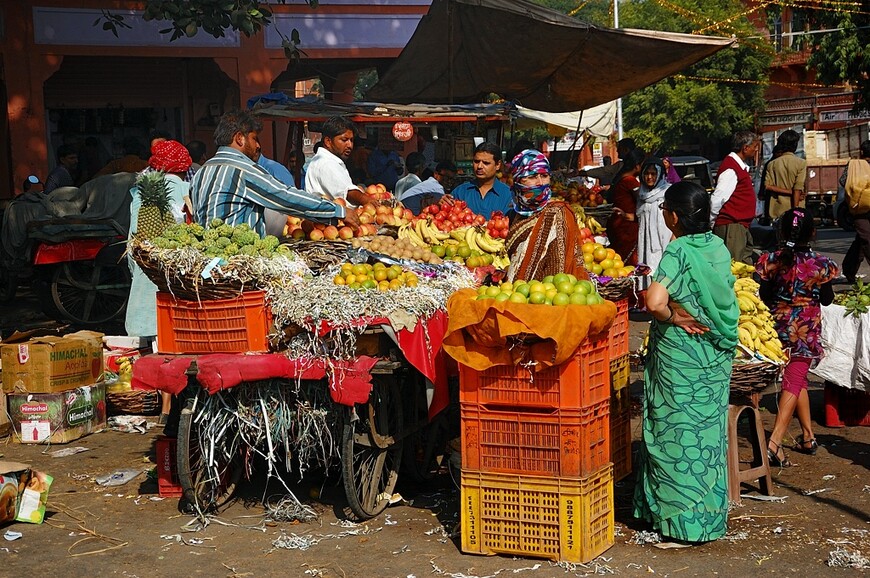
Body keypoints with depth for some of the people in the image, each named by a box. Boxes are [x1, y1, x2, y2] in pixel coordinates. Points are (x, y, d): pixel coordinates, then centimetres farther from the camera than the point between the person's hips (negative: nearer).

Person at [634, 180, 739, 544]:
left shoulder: (678, 250, -17)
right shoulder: (718, 247, 4)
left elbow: (654, 302, -30)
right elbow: (725, 298, 12)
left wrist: (672, 317, -12)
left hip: (680, 356, -7)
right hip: (716, 355, 7)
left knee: (679, 431, 3)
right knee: (708, 429, 15)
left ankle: (685, 521, 9)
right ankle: (710, 514, 25)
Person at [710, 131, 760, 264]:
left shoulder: (741, 166, 16)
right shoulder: (731, 169, -16)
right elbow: (717, 199, -20)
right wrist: (710, 225, -12)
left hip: (741, 226, 10)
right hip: (731, 227, -10)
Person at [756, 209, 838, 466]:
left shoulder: (771, 261, -9)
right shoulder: (820, 265, -12)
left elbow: (764, 296, -1)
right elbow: (827, 299, 1)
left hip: (779, 326, 3)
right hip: (807, 328, -3)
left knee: (798, 379, 21)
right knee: (794, 382, -2)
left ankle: (808, 436, 27)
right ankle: (774, 443, -15)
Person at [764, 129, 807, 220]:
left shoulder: (772, 164, 5)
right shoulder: (801, 163, -5)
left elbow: (768, 186, -4)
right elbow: (798, 189, -11)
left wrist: (790, 192, -4)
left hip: (777, 210, 3)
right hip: (794, 209, -3)